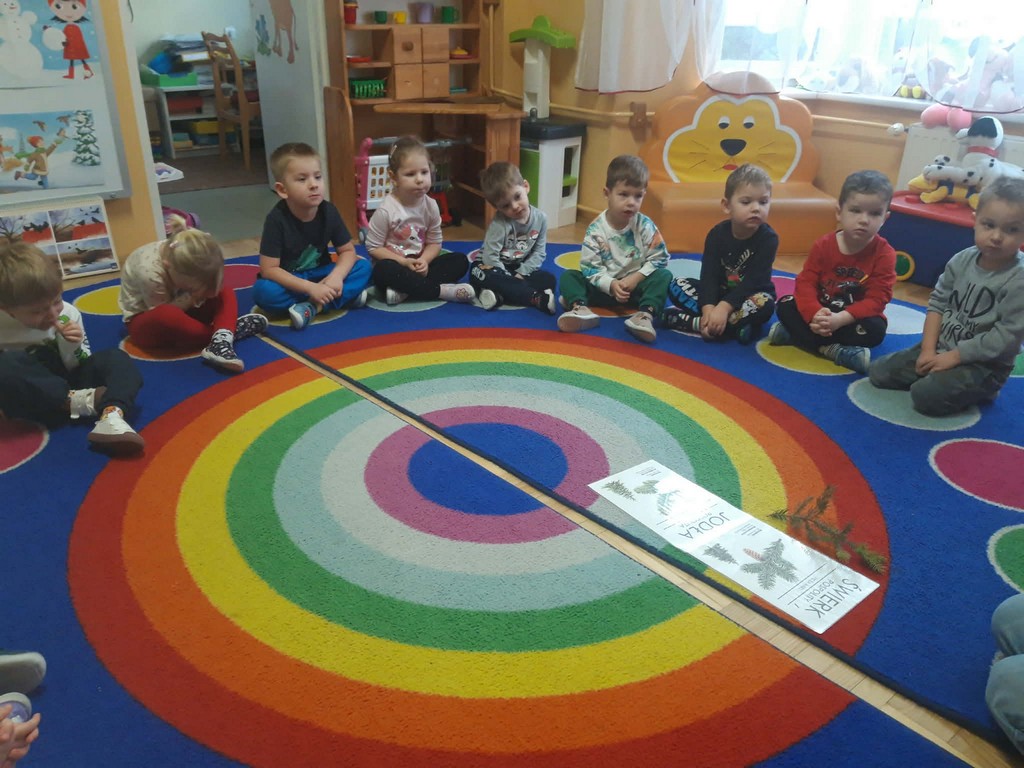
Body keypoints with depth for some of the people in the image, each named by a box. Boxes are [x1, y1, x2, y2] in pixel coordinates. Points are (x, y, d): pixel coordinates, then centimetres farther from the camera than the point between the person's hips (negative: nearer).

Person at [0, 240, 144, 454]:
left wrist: (71, 347, -18)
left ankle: (111, 416, -44)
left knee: (115, 359, -17)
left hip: (69, 385, 3)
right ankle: (80, 402, -22)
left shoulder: (68, 314, -4)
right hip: (35, 401, -3)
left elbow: (82, 368, 4)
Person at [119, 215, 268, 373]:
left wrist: (195, 295, -32)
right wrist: (192, 296, -34)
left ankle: (220, 342, -39)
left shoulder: (186, 259, -20)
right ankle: (226, 331, -25)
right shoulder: (149, 272, -35)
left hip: (179, 311, 6)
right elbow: (163, 314, -26)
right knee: (166, 316, -41)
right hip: (144, 322, -6)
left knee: (225, 292, -13)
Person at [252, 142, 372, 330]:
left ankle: (313, 306, -28)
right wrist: (311, 288, -33)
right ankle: (343, 296, -28)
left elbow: (348, 251, -5)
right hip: (288, 281, -3)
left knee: (363, 267, -16)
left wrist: (336, 277, -27)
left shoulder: (328, 211, -13)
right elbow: (269, 269, -24)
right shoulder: (277, 219, -23)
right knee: (263, 291, -35)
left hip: (320, 276, 3)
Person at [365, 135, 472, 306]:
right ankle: (441, 290, -30)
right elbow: (373, 247, -12)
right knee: (382, 270, -37)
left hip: (420, 264, 5)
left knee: (460, 261, -11)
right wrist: (404, 262, -21)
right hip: (396, 265, -5)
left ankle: (404, 289, -27)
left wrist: (423, 260, -18)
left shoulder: (431, 205, -3)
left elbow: (435, 242, 3)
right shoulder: (386, 210, -16)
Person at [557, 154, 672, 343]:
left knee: (664, 276, -24)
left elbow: (659, 259, -8)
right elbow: (589, 267, -14)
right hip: (604, 286, 0)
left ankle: (645, 314, -43)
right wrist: (611, 285, -27)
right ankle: (580, 308, -44)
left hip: (636, 284, 0)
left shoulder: (645, 226, -10)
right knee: (568, 276, -17)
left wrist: (635, 278, -19)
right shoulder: (595, 229, -12)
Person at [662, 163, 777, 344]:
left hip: (750, 296, -3)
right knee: (676, 286, -14)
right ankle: (735, 324, -29)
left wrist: (724, 307, -38)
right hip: (720, 292, 3)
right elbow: (709, 274, -18)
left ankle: (695, 322, -32)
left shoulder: (768, 238, -18)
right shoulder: (717, 233, -11)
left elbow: (753, 281, -26)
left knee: (764, 304, -37)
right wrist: (708, 309, -35)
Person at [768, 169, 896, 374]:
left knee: (875, 329, -33)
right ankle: (833, 350, -31)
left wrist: (840, 319, -36)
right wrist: (815, 314, -36)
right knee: (785, 305, -19)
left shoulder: (884, 254, -15)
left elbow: (877, 299, -21)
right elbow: (805, 282, -15)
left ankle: (792, 335, -31)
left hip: (854, 319, -2)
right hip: (822, 312, 2)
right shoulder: (823, 245, -9)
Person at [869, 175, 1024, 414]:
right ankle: (943, 378, 8)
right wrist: (928, 350, -9)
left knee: (925, 395, -27)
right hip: (941, 348, 6)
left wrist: (954, 356, -19)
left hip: (984, 363, -6)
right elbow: (938, 303, 1)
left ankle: (974, 389, 1)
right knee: (879, 372, 0)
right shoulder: (962, 260, -2)